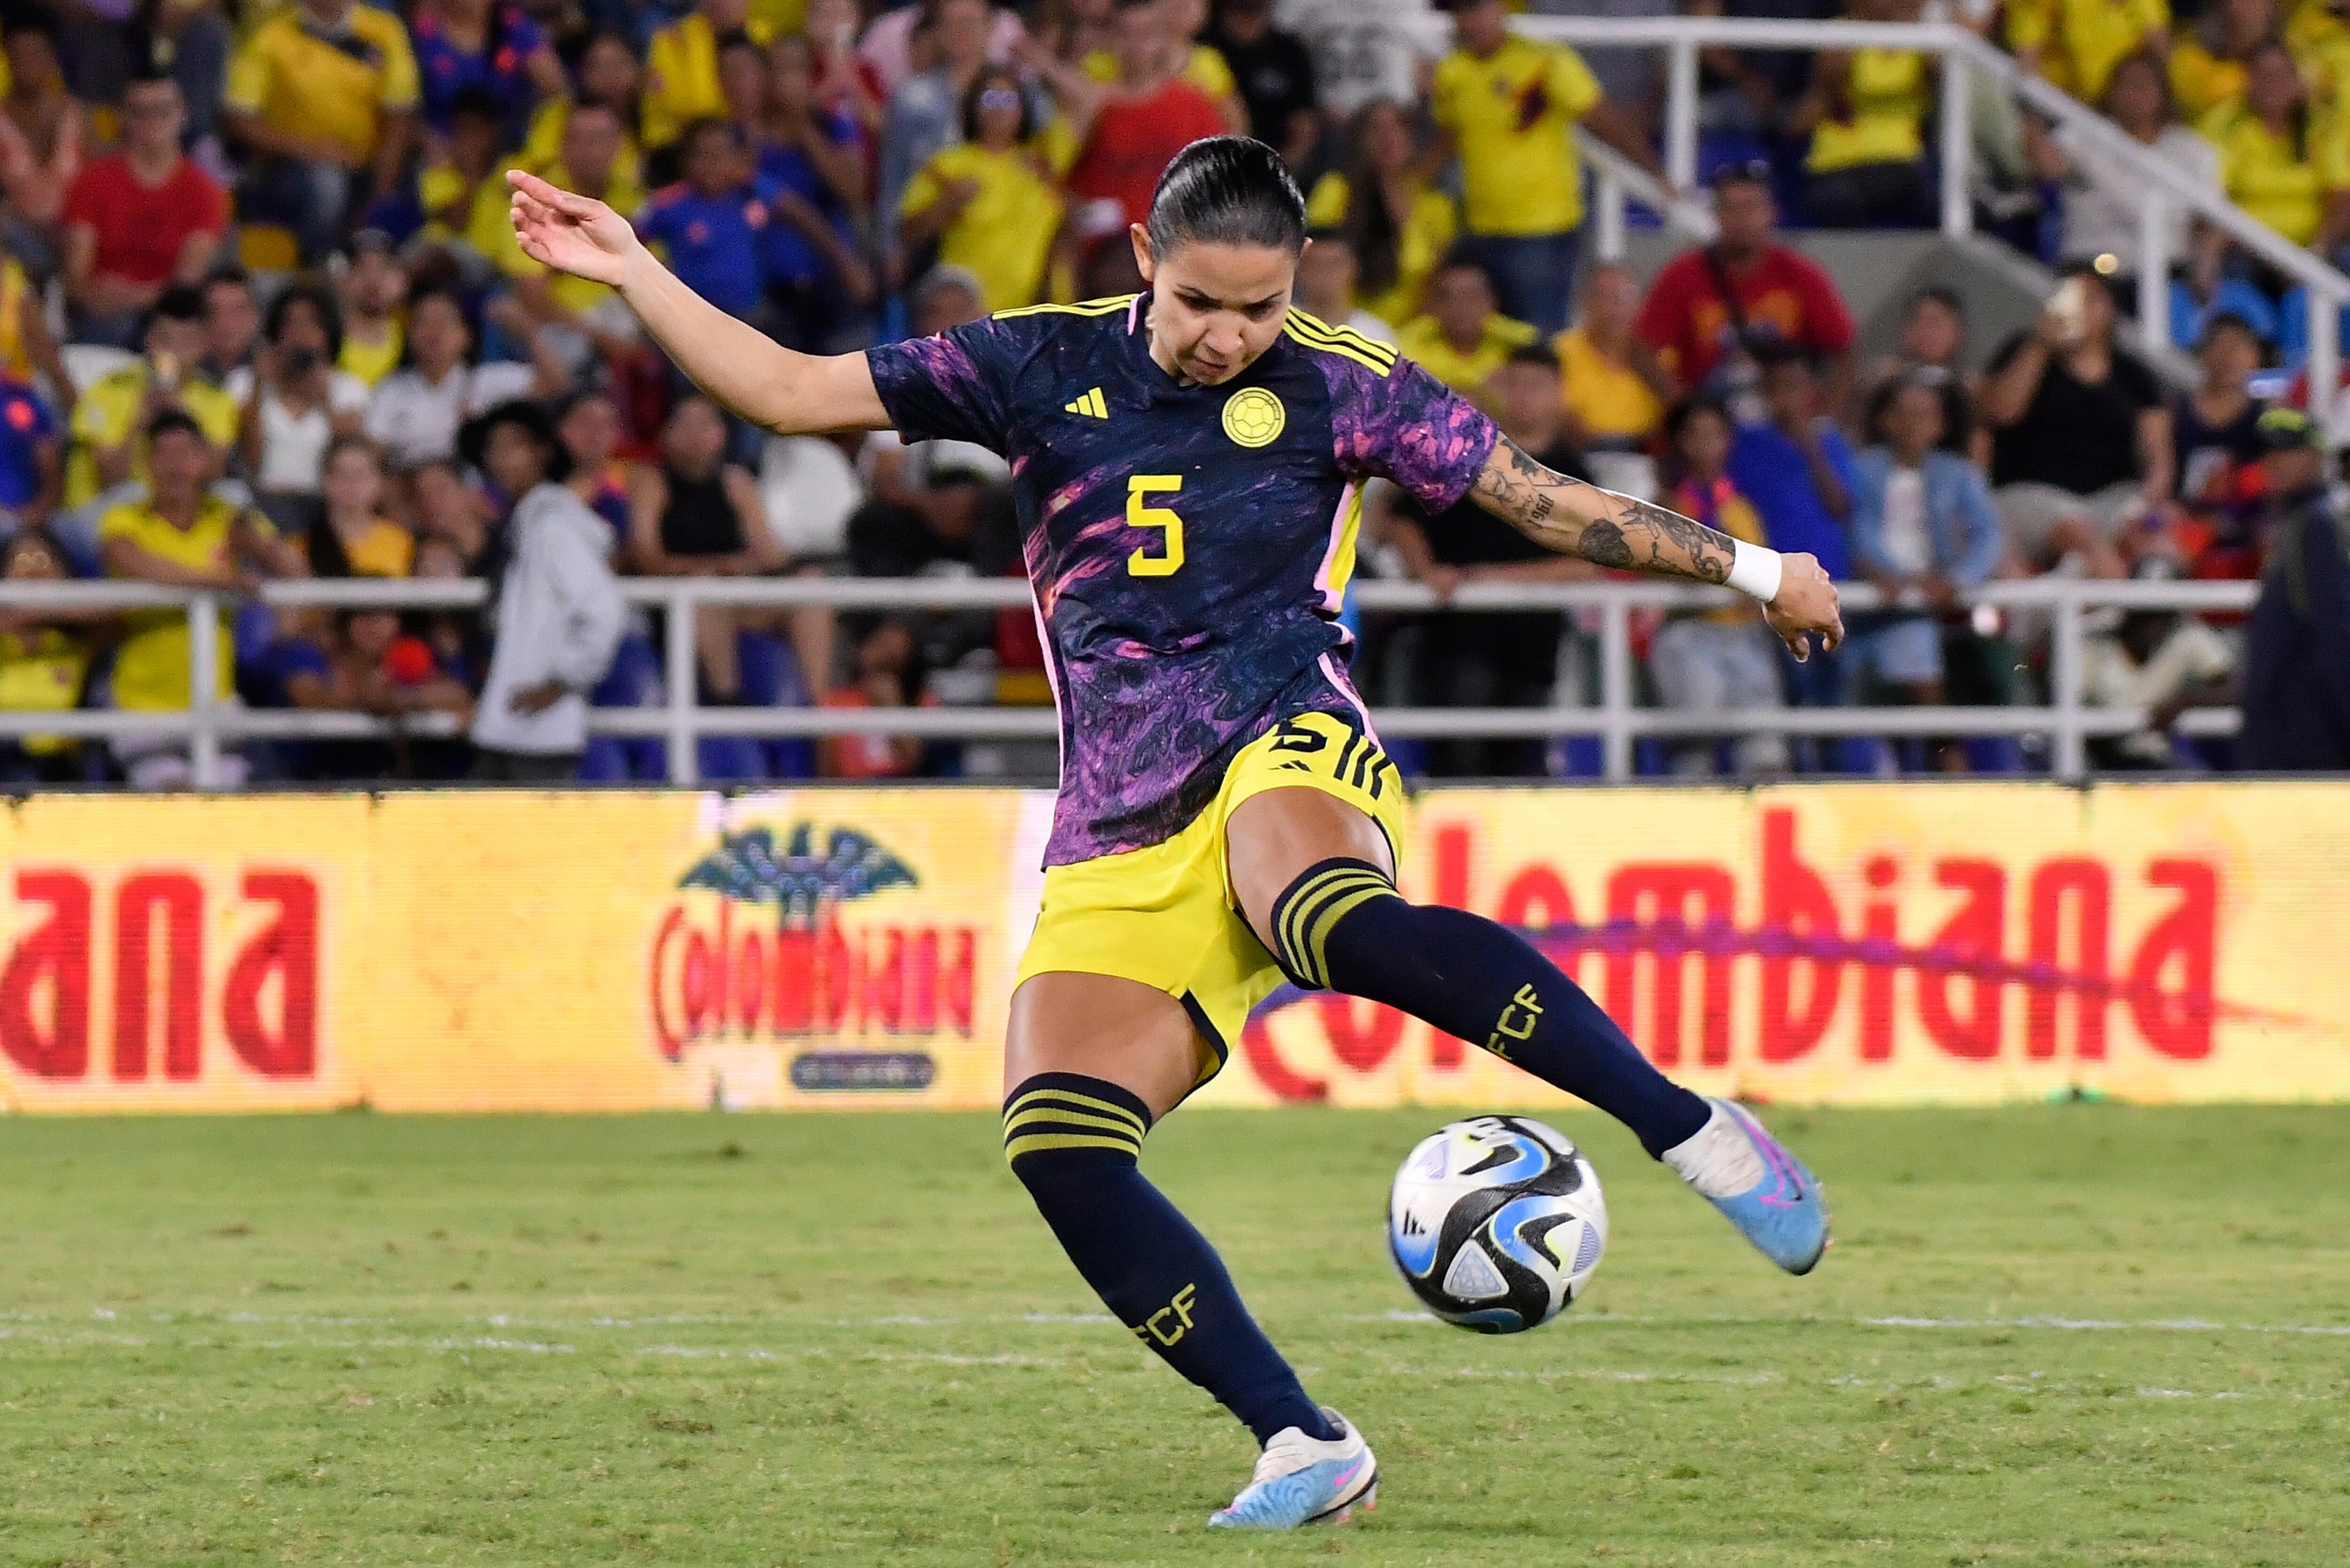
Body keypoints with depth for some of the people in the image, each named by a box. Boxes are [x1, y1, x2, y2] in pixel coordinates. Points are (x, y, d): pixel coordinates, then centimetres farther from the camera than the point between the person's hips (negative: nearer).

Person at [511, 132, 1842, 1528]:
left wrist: (1750, 569, 10)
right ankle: (1308, 1452, -13)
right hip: (1121, 846, 4)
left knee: (1330, 923, -41)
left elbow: (1546, 502, 10)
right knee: (1057, 1143, -19)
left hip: (1284, 753, -4)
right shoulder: (1042, 368, 11)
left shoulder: (1336, 388, 5)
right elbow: (790, 391, 15)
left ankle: (1696, 1133, -35)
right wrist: (631, 271, 9)